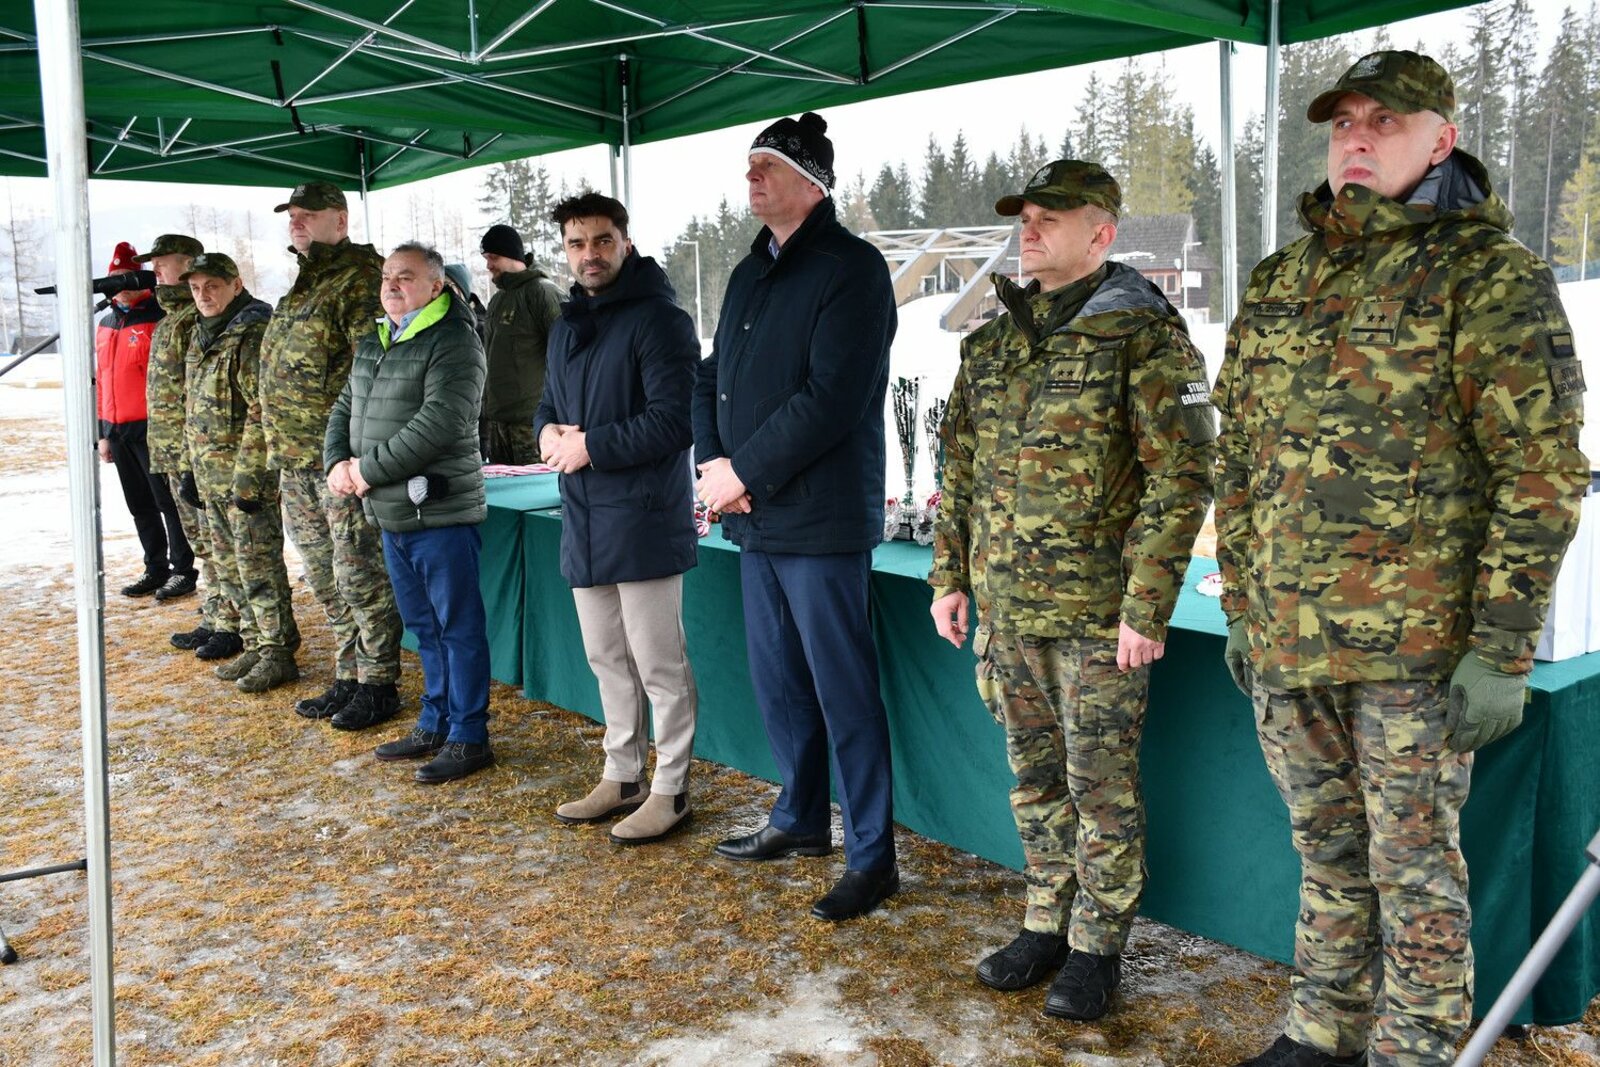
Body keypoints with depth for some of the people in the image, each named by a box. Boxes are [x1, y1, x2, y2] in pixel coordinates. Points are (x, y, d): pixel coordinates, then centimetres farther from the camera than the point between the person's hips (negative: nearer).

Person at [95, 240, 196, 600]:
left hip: (152, 428, -8)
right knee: (140, 506, 13)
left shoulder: (159, 319, -9)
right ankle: (156, 569, 22)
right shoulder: (105, 325, 15)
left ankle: (183, 570, 8)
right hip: (118, 430, 8)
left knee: (168, 502, -1)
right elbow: (101, 380, 19)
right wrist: (104, 432, 17)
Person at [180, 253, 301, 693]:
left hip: (248, 473, -10)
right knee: (229, 566, 14)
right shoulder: (201, 336, 16)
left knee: (258, 565, -5)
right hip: (212, 475, 10)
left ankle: (277, 653, 3)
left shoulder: (253, 335, -15)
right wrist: (192, 468, 19)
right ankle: (255, 644, 24)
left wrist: (248, 476, -22)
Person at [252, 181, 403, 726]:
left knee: (359, 575, -3)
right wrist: (264, 435, 22)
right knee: (326, 579, 15)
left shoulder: (360, 277, -10)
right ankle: (348, 679, 25)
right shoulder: (302, 285, 20)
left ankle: (377, 686, 9)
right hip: (296, 460, 10)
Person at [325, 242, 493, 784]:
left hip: (439, 512, -9)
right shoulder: (373, 344, 16)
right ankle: (434, 725, 30)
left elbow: (440, 422, -23)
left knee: (458, 626, -1)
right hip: (390, 515, 9)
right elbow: (344, 408, 20)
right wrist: (338, 461, 0)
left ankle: (468, 737, 9)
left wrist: (370, 469, -18)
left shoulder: (453, 342, -12)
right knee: (423, 626, 18)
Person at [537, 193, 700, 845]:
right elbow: (550, 403, 24)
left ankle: (670, 790, 12)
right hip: (584, 521, 9)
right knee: (607, 659, 17)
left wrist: (591, 446, -16)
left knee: (658, 663, 0)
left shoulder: (657, 319, -12)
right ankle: (622, 777, 30)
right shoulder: (567, 324, 16)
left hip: (643, 519, -9)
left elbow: (674, 420, -19)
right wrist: (548, 431, 1)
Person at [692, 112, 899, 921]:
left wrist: (744, 473, -15)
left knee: (843, 690, -2)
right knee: (776, 680, 17)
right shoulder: (751, 272, 17)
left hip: (821, 519, -8)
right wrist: (712, 461, -1)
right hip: (756, 518, 9)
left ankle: (872, 856, 10)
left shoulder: (851, 269, -11)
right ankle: (801, 817, 34)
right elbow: (713, 378, 17)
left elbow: (829, 400, -20)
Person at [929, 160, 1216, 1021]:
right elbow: (960, 468, 16)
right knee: (1033, 776, 16)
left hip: (1098, 613, -6)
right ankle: (1045, 926, 32)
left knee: (1101, 785, 5)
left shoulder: (1143, 334, -9)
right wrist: (950, 577, 11)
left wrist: (1146, 609, -17)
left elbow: (1181, 478, -13)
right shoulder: (991, 341, 11)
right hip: (1004, 607, 6)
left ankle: (1097, 948, 21)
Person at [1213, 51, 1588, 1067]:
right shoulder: (1277, 284, 12)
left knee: (1413, 866, 6)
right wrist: (1241, 605, 14)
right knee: (1327, 851, 19)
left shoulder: (1492, 275, -5)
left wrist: (1502, 649, -15)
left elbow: (1542, 473, -10)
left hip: (1416, 644, -5)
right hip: (1285, 640, 6)